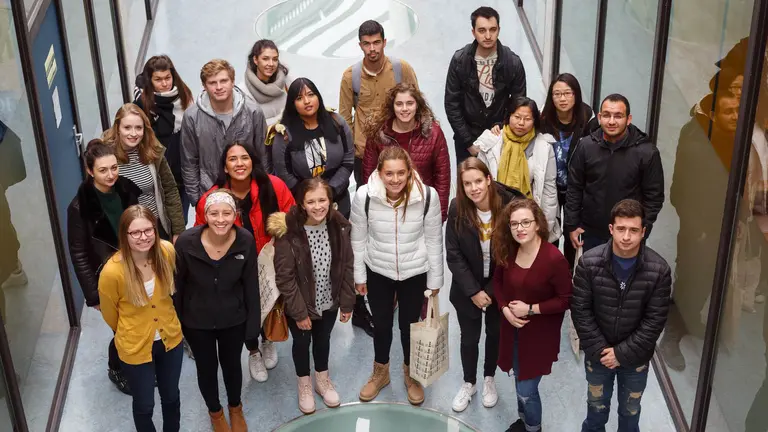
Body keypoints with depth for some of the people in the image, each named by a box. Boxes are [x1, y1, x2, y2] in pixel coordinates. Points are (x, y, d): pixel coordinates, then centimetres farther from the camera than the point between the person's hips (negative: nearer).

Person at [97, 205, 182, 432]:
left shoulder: (167, 251, -19)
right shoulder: (112, 271, -30)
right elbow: (110, 314, -8)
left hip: (170, 339, 3)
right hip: (135, 347, -3)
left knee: (171, 397, 25)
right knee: (144, 405, 19)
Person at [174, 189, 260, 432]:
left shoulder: (246, 241, -22)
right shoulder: (186, 242, -26)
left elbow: (251, 288, -10)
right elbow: (176, 286, -11)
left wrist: (253, 330, -5)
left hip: (233, 319, 1)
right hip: (196, 321, -1)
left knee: (232, 365, 25)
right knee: (206, 368, 22)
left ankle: (236, 408, 55)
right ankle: (215, 411, 53)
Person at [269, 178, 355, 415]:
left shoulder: (338, 226, -14)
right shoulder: (288, 232, -27)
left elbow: (346, 267, -4)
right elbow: (284, 277, -21)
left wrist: (347, 303, -3)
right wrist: (299, 311, -18)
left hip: (329, 302, 3)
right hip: (300, 305, -3)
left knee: (323, 340, 25)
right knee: (302, 342, 20)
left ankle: (322, 379, 51)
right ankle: (304, 385, 46)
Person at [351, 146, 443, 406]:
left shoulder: (427, 196, -22)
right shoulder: (364, 196, -21)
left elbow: (434, 240, -9)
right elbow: (358, 239, -6)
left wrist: (435, 279, -1)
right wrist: (359, 276, 1)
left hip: (415, 272, 0)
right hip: (378, 272, 1)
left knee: (409, 324, 17)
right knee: (381, 324, 19)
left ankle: (411, 374, 45)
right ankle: (380, 372, 46)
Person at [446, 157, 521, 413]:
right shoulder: (457, 209, -19)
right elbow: (453, 255, -13)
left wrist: (493, 289, -13)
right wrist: (473, 291, -16)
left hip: (499, 286, 0)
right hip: (468, 288, 0)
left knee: (495, 334, 20)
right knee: (469, 338, 14)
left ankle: (489, 379, 45)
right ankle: (469, 383, 39)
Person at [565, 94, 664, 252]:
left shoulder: (646, 152, -13)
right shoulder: (585, 146, -6)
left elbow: (654, 197, -7)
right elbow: (574, 188, 2)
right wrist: (571, 225, 0)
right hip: (590, 232, 2)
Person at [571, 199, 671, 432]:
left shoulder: (659, 269, -19)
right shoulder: (589, 262, -19)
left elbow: (654, 320, -14)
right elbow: (580, 310, -12)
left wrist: (622, 353, -16)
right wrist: (599, 349, -15)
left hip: (636, 357, 0)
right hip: (598, 353, 0)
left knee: (630, 411, 21)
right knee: (597, 407, 22)